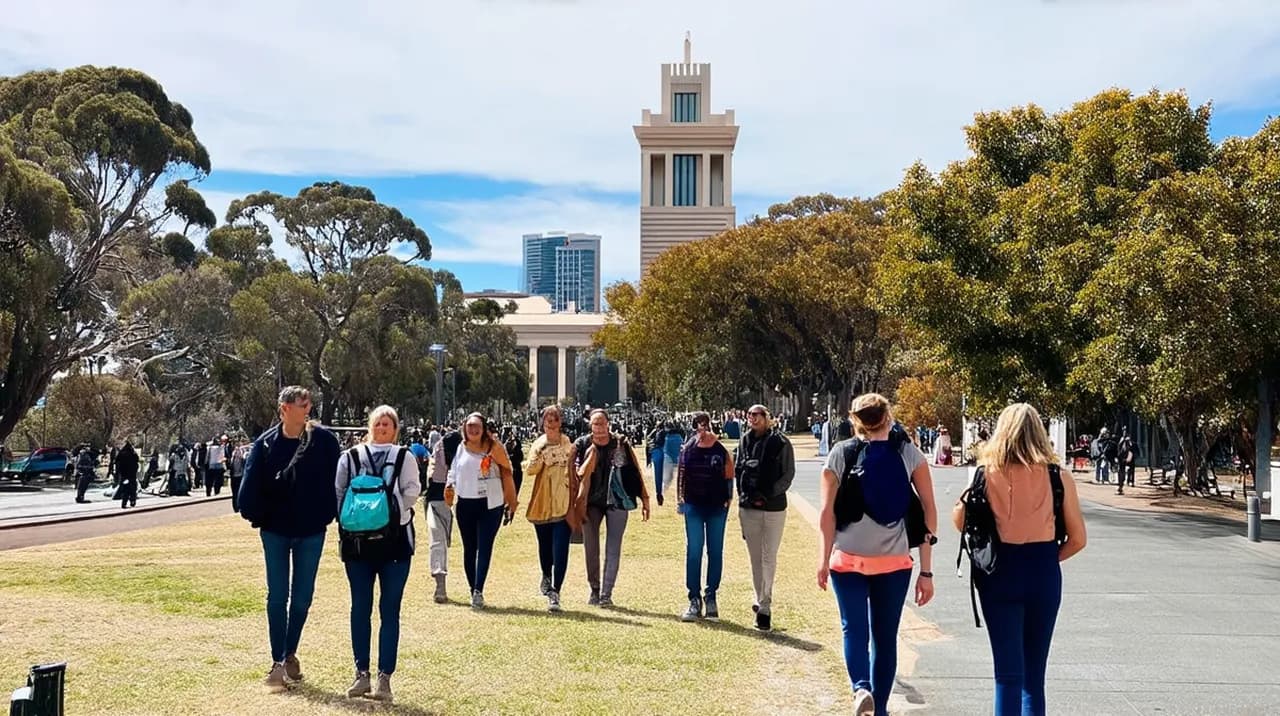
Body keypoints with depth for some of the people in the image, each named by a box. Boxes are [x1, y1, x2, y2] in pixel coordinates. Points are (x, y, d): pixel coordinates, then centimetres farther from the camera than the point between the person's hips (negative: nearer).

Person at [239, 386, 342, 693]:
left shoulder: (324, 440, -6)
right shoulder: (266, 443, -6)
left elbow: (335, 480, -3)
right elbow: (251, 485, -6)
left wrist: (330, 515, -5)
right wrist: (256, 517, -7)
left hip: (312, 531, 1)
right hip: (275, 531, -1)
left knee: (302, 597, 9)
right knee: (277, 597, 1)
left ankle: (290, 654, 26)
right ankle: (277, 663, 7)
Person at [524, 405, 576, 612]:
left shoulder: (567, 443, 2)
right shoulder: (538, 444, 2)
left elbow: (573, 472, 11)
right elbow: (530, 470, -11)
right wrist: (540, 455, -26)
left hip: (563, 505, -1)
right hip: (542, 504, 2)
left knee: (560, 551, -10)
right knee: (545, 546, 18)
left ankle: (555, 593, -8)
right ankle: (546, 577, 44)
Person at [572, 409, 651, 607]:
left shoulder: (621, 444, -1)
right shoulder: (583, 445, 0)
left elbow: (635, 472, 2)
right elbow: (579, 473, -8)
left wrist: (644, 499, 1)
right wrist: (592, 450, -20)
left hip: (617, 501, -1)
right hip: (591, 502, 1)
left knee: (613, 550, -1)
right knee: (590, 548, 5)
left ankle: (606, 593, 5)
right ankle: (594, 590, 19)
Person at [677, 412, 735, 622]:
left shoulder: (721, 450, 0)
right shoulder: (688, 450, 1)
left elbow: (729, 476, 5)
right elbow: (680, 475, 7)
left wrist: (729, 499, -1)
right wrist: (680, 499, 2)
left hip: (717, 506, 0)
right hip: (694, 506, 0)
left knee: (715, 552, 6)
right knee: (693, 551, 0)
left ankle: (710, 596, 17)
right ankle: (694, 599, 6)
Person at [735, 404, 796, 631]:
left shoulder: (780, 442, -6)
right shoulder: (745, 440, 6)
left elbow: (788, 474, -5)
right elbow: (737, 469, 12)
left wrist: (768, 494, -12)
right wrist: (744, 494, -1)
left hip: (774, 508, -4)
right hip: (748, 507, 4)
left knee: (769, 559, -3)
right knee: (755, 558, 10)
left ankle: (764, 606, 0)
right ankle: (761, 601, 21)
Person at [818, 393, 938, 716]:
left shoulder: (840, 454, -3)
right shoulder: (910, 454, -1)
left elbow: (827, 512, -6)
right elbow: (929, 510, -4)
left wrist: (824, 558, 4)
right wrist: (926, 570, -1)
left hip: (847, 559, -1)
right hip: (894, 562, 1)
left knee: (854, 628, 5)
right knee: (885, 636, 12)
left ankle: (861, 688, -19)